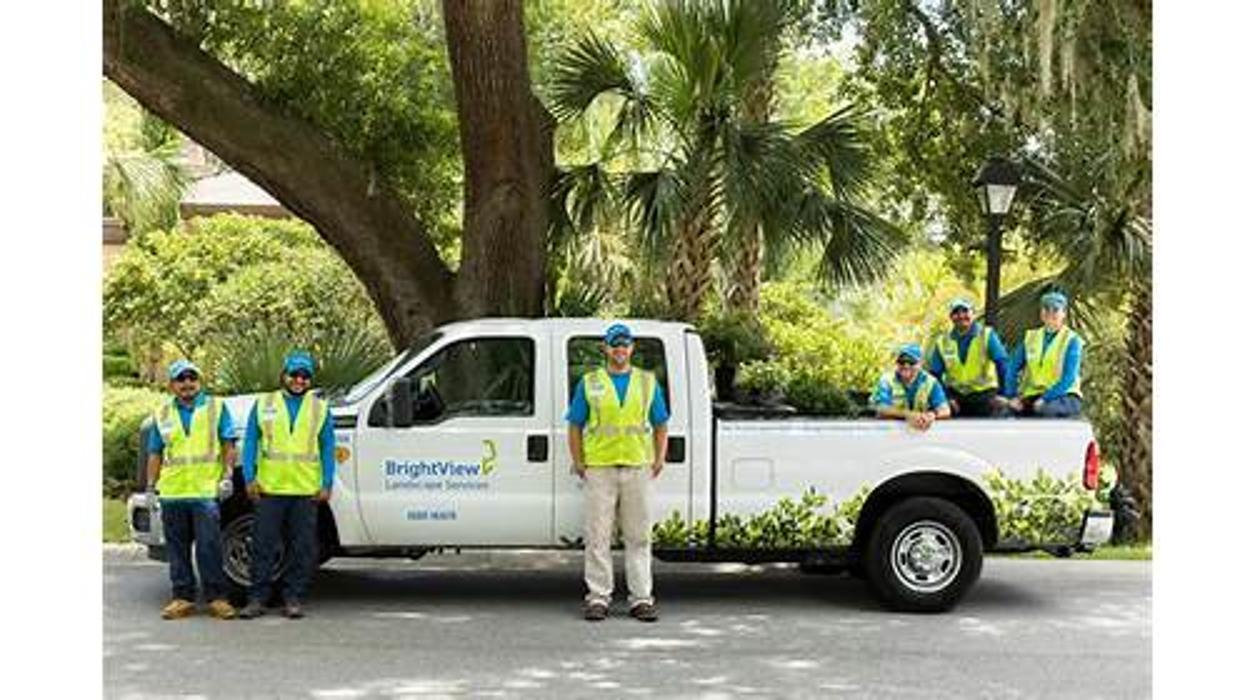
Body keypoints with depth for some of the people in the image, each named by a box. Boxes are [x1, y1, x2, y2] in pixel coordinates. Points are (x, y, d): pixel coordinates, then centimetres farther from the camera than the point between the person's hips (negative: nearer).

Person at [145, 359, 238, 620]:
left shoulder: (216, 407, 7)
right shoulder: (162, 414, 14)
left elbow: (228, 445, 4)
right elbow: (155, 454, 16)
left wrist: (227, 476, -6)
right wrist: (151, 486, 10)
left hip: (206, 491, -3)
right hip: (172, 493, 3)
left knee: (209, 547, -6)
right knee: (177, 549, 6)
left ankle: (216, 598, 1)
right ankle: (183, 598, 13)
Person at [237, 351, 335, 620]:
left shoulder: (320, 409, 10)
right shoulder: (263, 405, 9)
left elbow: (328, 449, 9)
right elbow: (250, 443, 8)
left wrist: (326, 484, 0)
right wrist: (249, 478, -1)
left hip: (306, 491, 1)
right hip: (269, 489, 0)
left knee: (303, 549, 3)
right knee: (263, 546, 0)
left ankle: (293, 599, 11)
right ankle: (257, 598, 7)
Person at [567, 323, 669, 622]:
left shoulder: (648, 382, 13)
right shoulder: (589, 383, 9)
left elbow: (660, 426, 16)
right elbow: (575, 426, 9)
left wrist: (659, 460, 4)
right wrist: (578, 462, 0)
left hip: (637, 468, 1)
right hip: (599, 469, -1)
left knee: (638, 537, 5)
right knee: (597, 536, 0)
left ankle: (641, 597, 10)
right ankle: (598, 597, 7)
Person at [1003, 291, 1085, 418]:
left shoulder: (1072, 340, 1)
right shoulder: (1030, 337, 14)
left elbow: (1069, 379, -9)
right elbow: (1013, 369, 10)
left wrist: (1045, 399, -20)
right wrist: (1012, 397, -6)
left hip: (1063, 396, -4)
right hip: (1032, 396, 4)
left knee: (1046, 410, -39)